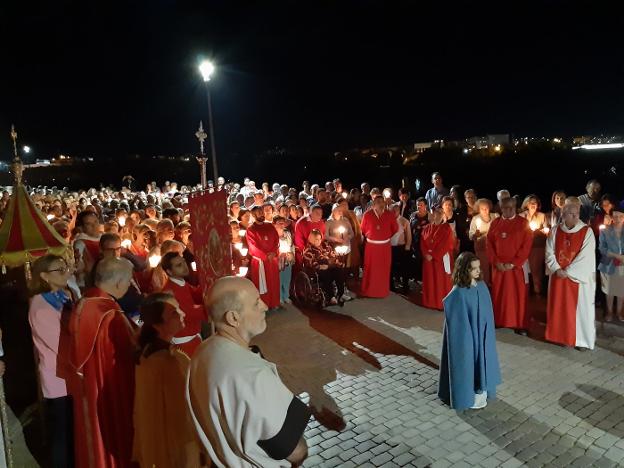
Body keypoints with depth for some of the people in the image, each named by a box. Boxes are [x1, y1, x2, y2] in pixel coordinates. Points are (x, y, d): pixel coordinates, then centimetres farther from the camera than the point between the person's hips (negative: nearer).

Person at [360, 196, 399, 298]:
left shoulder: (390, 215, -5)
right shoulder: (367, 215, -9)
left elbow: (395, 228, 9)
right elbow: (363, 229, 5)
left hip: (385, 246, 1)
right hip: (371, 245, -1)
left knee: (384, 269, 8)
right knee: (370, 268, 6)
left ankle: (383, 291, 20)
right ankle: (369, 291, 16)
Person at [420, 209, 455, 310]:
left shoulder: (446, 228, -6)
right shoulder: (427, 228, 9)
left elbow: (445, 245, -13)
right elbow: (423, 242, 5)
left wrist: (433, 255, -16)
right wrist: (426, 254, -12)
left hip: (441, 259, -5)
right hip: (428, 259, 5)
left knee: (441, 281, 0)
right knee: (429, 281, 9)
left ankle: (442, 303, 7)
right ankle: (430, 302, 18)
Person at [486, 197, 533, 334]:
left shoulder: (523, 223, -2)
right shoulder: (495, 223, 7)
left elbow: (526, 245, -7)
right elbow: (489, 243, 5)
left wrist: (513, 263, -13)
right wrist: (496, 262, -8)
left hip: (518, 266, -3)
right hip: (499, 266, 3)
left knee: (519, 295, 0)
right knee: (498, 294, 8)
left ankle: (520, 324, 7)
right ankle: (498, 321, 19)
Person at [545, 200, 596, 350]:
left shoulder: (587, 232, -8)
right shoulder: (555, 231, 1)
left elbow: (586, 257, -13)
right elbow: (549, 253, 1)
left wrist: (568, 272, -15)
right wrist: (557, 270, -12)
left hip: (579, 277, -3)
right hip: (558, 276, 3)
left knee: (581, 307, 5)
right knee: (560, 307, 9)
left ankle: (582, 339, 18)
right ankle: (563, 337, 22)